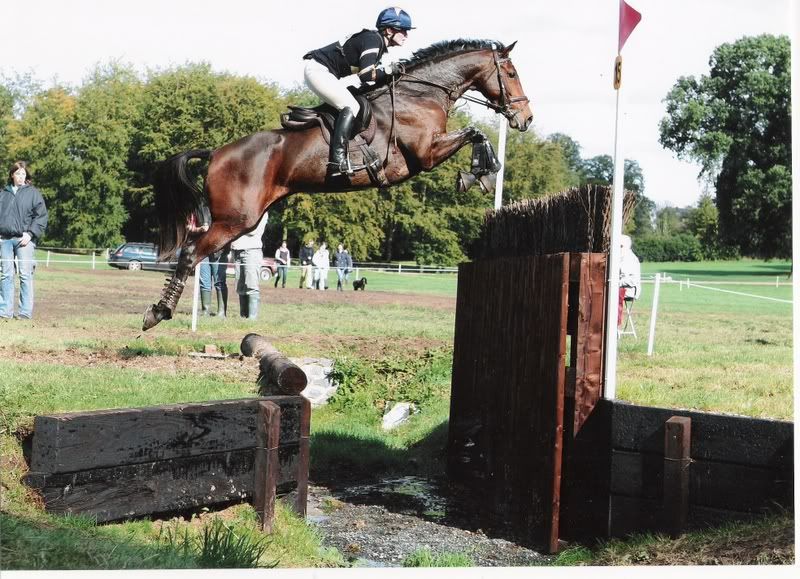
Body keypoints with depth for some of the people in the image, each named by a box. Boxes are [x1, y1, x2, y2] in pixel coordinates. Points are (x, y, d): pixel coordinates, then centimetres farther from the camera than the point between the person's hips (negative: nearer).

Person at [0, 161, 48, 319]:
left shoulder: (33, 193, 4)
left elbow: (41, 216, -1)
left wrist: (30, 233, -10)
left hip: (24, 239, -4)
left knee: (25, 275, -7)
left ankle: (26, 311, -5)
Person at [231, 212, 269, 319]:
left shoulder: (261, 211, 3)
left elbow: (253, 230, -11)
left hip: (252, 250, -6)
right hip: (237, 252, 6)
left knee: (252, 286, -12)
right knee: (240, 288, 2)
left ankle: (252, 317, -16)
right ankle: (243, 316, 3)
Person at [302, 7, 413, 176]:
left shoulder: (377, 42, 13)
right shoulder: (373, 40, -16)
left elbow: (363, 77, 15)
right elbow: (366, 75, -28)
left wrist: (390, 71, 7)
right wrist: (388, 70, -13)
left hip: (327, 74, 11)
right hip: (318, 70, -11)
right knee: (351, 107, -21)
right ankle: (338, 160, -31)